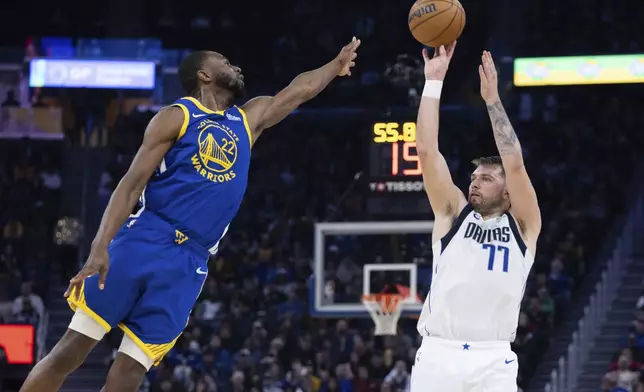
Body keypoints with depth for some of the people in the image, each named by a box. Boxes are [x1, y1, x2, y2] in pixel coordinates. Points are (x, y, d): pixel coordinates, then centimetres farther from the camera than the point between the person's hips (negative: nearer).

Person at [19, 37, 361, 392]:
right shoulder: (176, 116, 3)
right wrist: (101, 246, -15)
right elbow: (132, 183, -4)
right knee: (70, 351, -8)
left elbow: (297, 91, 36)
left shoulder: (248, 120, 20)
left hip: (188, 264, 4)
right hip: (143, 243, -4)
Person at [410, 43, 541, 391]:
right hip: (438, 355, 1)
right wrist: (434, 81, 2)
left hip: (493, 361, -1)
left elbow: (515, 164, -4)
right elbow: (427, 151, 5)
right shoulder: (453, 214, 14)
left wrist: (491, 98, -2)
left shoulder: (523, 225, 10)